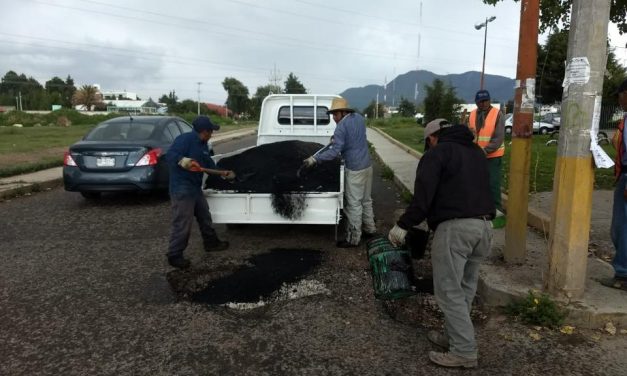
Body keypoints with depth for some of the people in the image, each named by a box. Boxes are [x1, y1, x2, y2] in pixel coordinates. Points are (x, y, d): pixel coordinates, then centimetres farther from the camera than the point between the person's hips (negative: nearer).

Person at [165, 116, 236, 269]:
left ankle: (211, 242, 40)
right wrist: (183, 161, -43)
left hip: (195, 188, 10)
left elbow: (209, 165, 23)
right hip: (182, 189, -10)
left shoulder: (203, 145, 13)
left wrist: (222, 173, 27)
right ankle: (174, 255, 7)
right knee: (182, 224, -5)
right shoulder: (185, 139, -16)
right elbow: (170, 155, -26)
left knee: (205, 217, 22)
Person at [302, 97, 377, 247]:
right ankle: (369, 229, 30)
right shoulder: (359, 118, 9)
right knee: (366, 200, 19)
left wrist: (315, 159, -17)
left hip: (355, 169, -8)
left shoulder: (341, 127, -16)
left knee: (354, 204, -1)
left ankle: (353, 238, 6)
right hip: (367, 165, 8)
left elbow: (334, 152, -21)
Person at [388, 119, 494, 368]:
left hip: (454, 228, -8)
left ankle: (464, 352, 2)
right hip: (484, 226, 8)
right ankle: (453, 336, 29)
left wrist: (403, 225, -5)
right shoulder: (476, 152, 23)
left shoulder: (437, 153, -1)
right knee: (465, 288, 17)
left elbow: (423, 195, -11)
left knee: (449, 291, -1)